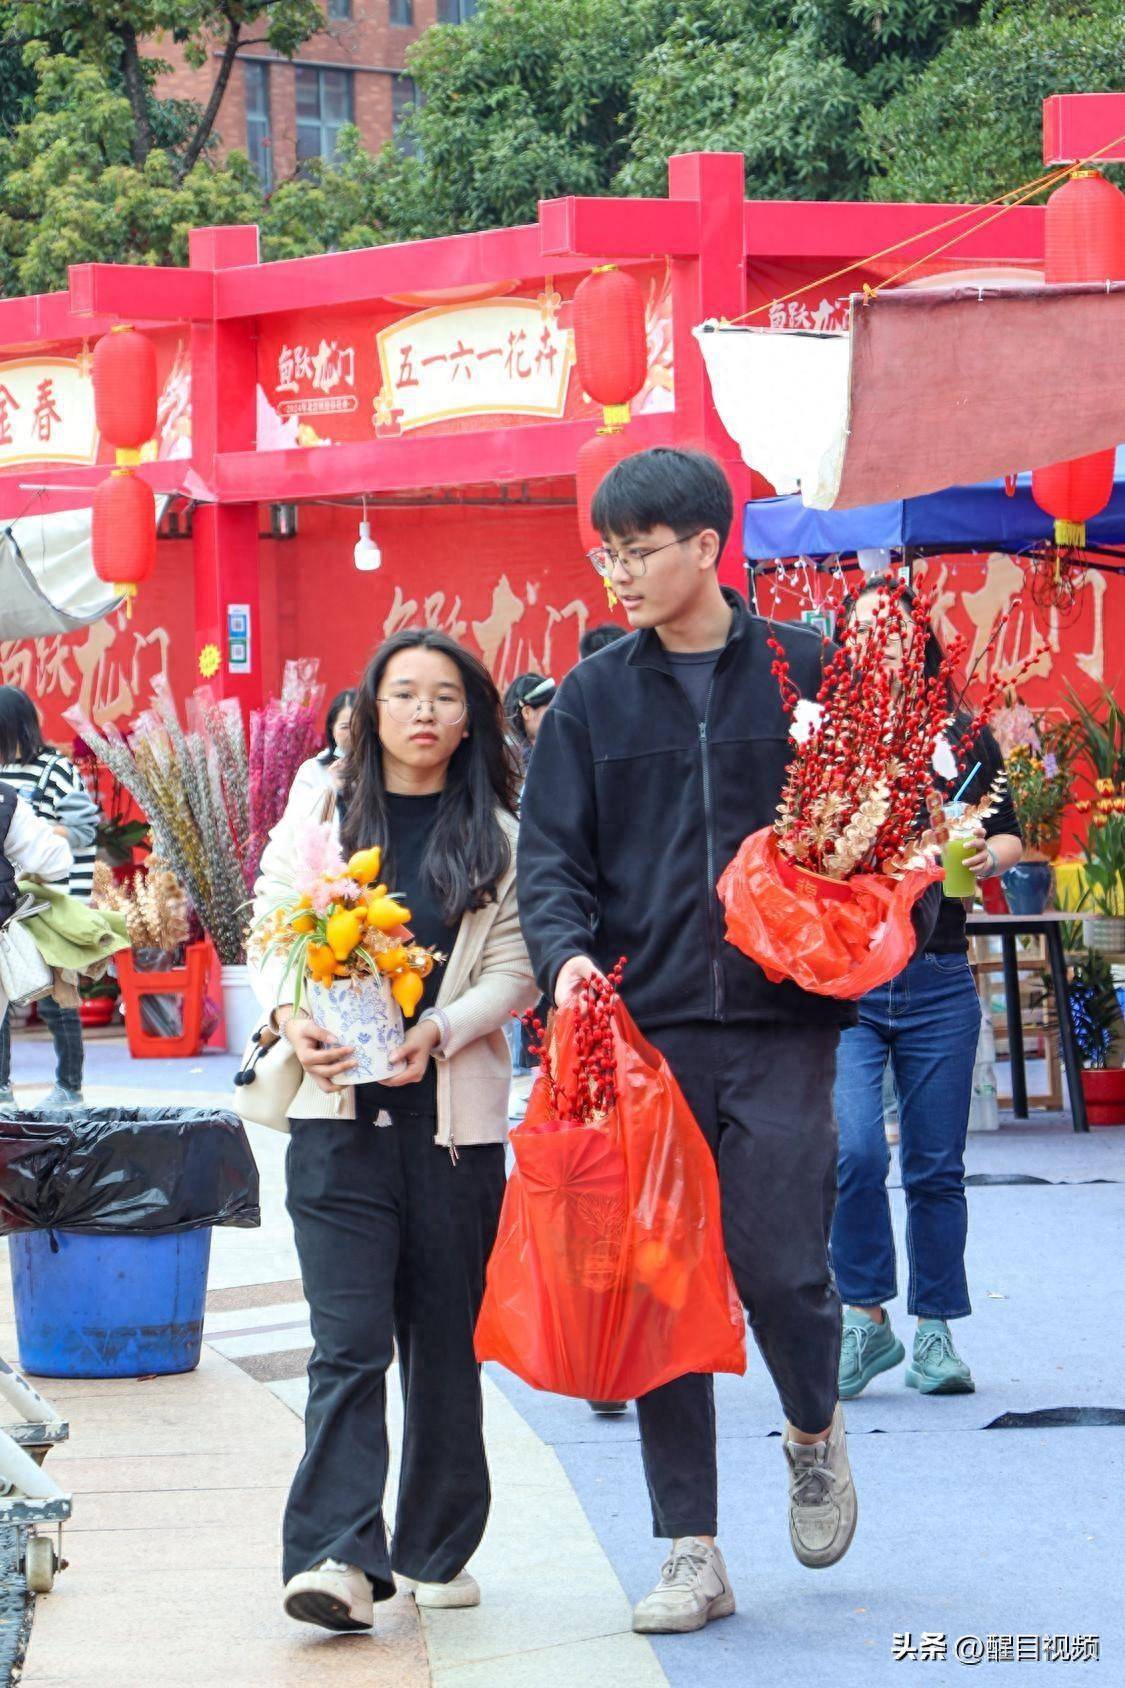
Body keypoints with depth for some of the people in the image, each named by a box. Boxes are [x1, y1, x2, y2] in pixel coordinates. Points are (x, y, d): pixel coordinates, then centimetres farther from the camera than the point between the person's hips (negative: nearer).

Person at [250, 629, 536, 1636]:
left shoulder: (500, 837, 9)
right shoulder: (319, 815, 11)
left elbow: (516, 970, 2)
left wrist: (438, 1033, -15)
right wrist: (292, 1017, -12)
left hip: (457, 1114, 1)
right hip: (340, 1109, -1)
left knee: (446, 1339, 8)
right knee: (348, 1341, -11)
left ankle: (437, 1550, 20)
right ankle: (339, 1558, -19)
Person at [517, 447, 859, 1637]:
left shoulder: (803, 669, 5)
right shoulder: (595, 696, 8)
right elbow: (549, 849, 4)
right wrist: (566, 953, -15)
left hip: (780, 1021, -2)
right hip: (646, 1030, 2)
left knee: (780, 1263, -9)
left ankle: (815, 1429, 25)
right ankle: (691, 1554, 9)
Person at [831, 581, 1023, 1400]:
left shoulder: (965, 740, 6)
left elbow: (1009, 837, 11)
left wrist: (984, 855, -10)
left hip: (938, 984, 2)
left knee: (936, 1168, 6)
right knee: (854, 1150, -16)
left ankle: (935, 1333, 18)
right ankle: (866, 1318, 1)